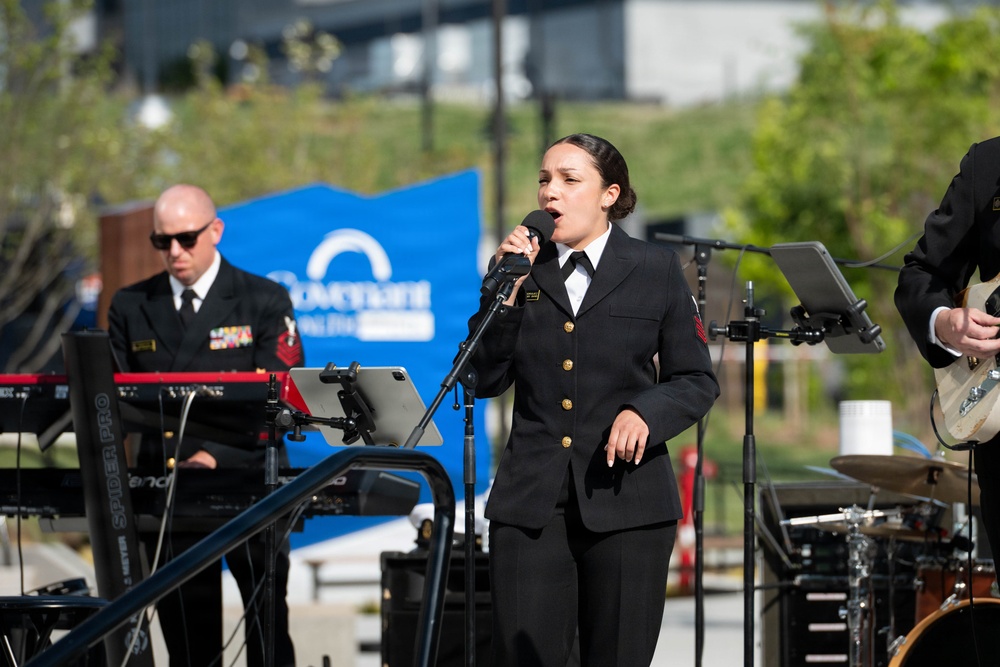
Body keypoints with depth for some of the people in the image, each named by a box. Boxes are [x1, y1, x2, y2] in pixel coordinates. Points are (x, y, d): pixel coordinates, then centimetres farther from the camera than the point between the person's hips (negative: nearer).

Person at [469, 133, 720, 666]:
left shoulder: (656, 271, 5)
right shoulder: (522, 268, 10)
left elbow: (696, 381, 5)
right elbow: (484, 381, 4)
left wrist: (646, 412, -14)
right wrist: (505, 294, -6)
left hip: (626, 500, -1)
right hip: (530, 502, 1)